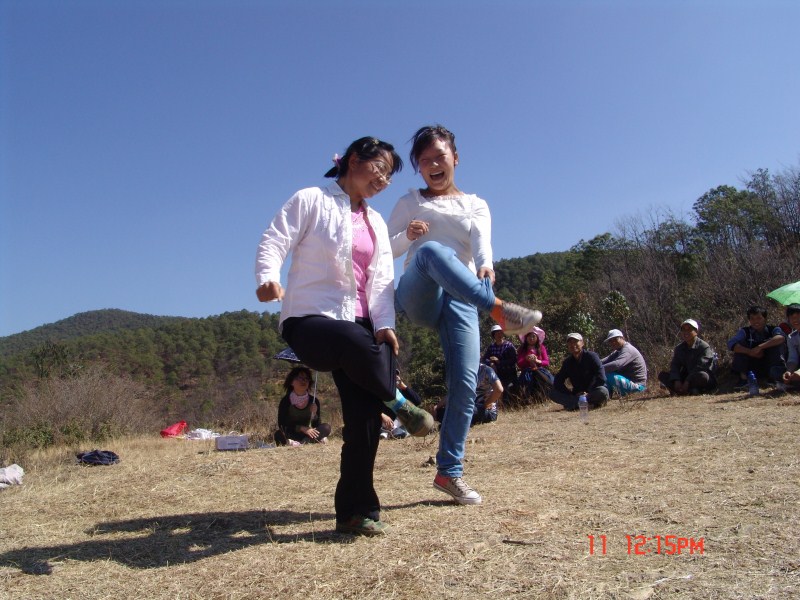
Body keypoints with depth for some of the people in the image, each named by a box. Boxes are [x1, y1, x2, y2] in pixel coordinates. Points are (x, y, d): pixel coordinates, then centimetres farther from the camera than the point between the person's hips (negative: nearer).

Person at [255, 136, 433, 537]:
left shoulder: (376, 223, 20)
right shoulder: (311, 200, 2)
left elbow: (382, 278, 8)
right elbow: (273, 242, -9)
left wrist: (384, 323, -10)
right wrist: (267, 277, -31)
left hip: (358, 324, 6)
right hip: (308, 319, -6)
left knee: (365, 417, -5)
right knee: (358, 344, -39)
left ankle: (355, 511, 8)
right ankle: (397, 403, -10)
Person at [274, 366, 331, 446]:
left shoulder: (313, 401, 0)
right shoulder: (286, 401, -7)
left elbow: (316, 426, -1)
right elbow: (282, 425, -13)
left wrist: (314, 413, -21)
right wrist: (302, 428, -23)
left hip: (305, 435, 3)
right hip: (290, 436, -3)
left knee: (326, 427, -21)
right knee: (278, 435, -34)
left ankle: (299, 443, -37)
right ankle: (311, 440, -34)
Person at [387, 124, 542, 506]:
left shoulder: (476, 205, 22)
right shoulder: (409, 203, 21)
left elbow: (481, 241, -1)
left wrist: (485, 264, -25)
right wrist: (407, 236, -10)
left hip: (461, 300, 2)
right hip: (417, 296, -1)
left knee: (466, 383, -11)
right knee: (430, 251, -36)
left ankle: (449, 472, 2)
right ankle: (499, 309, -50)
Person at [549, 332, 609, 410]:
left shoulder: (591, 356, -8)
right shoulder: (567, 362, 3)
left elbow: (601, 379, -18)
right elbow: (557, 382, -2)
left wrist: (588, 393, -21)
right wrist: (572, 395, -14)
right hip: (577, 394, 4)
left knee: (603, 391, -37)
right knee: (553, 393, -17)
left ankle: (574, 404, -29)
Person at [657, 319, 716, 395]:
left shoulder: (704, 347, -9)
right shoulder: (679, 348, 9)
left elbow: (700, 367, -21)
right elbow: (674, 366, -3)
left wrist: (687, 382, -29)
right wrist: (676, 380, -22)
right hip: (685, 378, 6)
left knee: (702, 376, -40)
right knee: (662, 375, -12)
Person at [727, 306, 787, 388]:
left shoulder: (773, 330, -5)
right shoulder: (745, 331, -3)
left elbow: (781, 337, -31)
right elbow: (731, 344, -21)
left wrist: (760, 347, -39)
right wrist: (750, 352, -32)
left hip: (769, 369, -2)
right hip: (753, 370, 2)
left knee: (778, 343, -20)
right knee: (740, 343, -18)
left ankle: (779, 375, -22)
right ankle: (743, 377, -16)